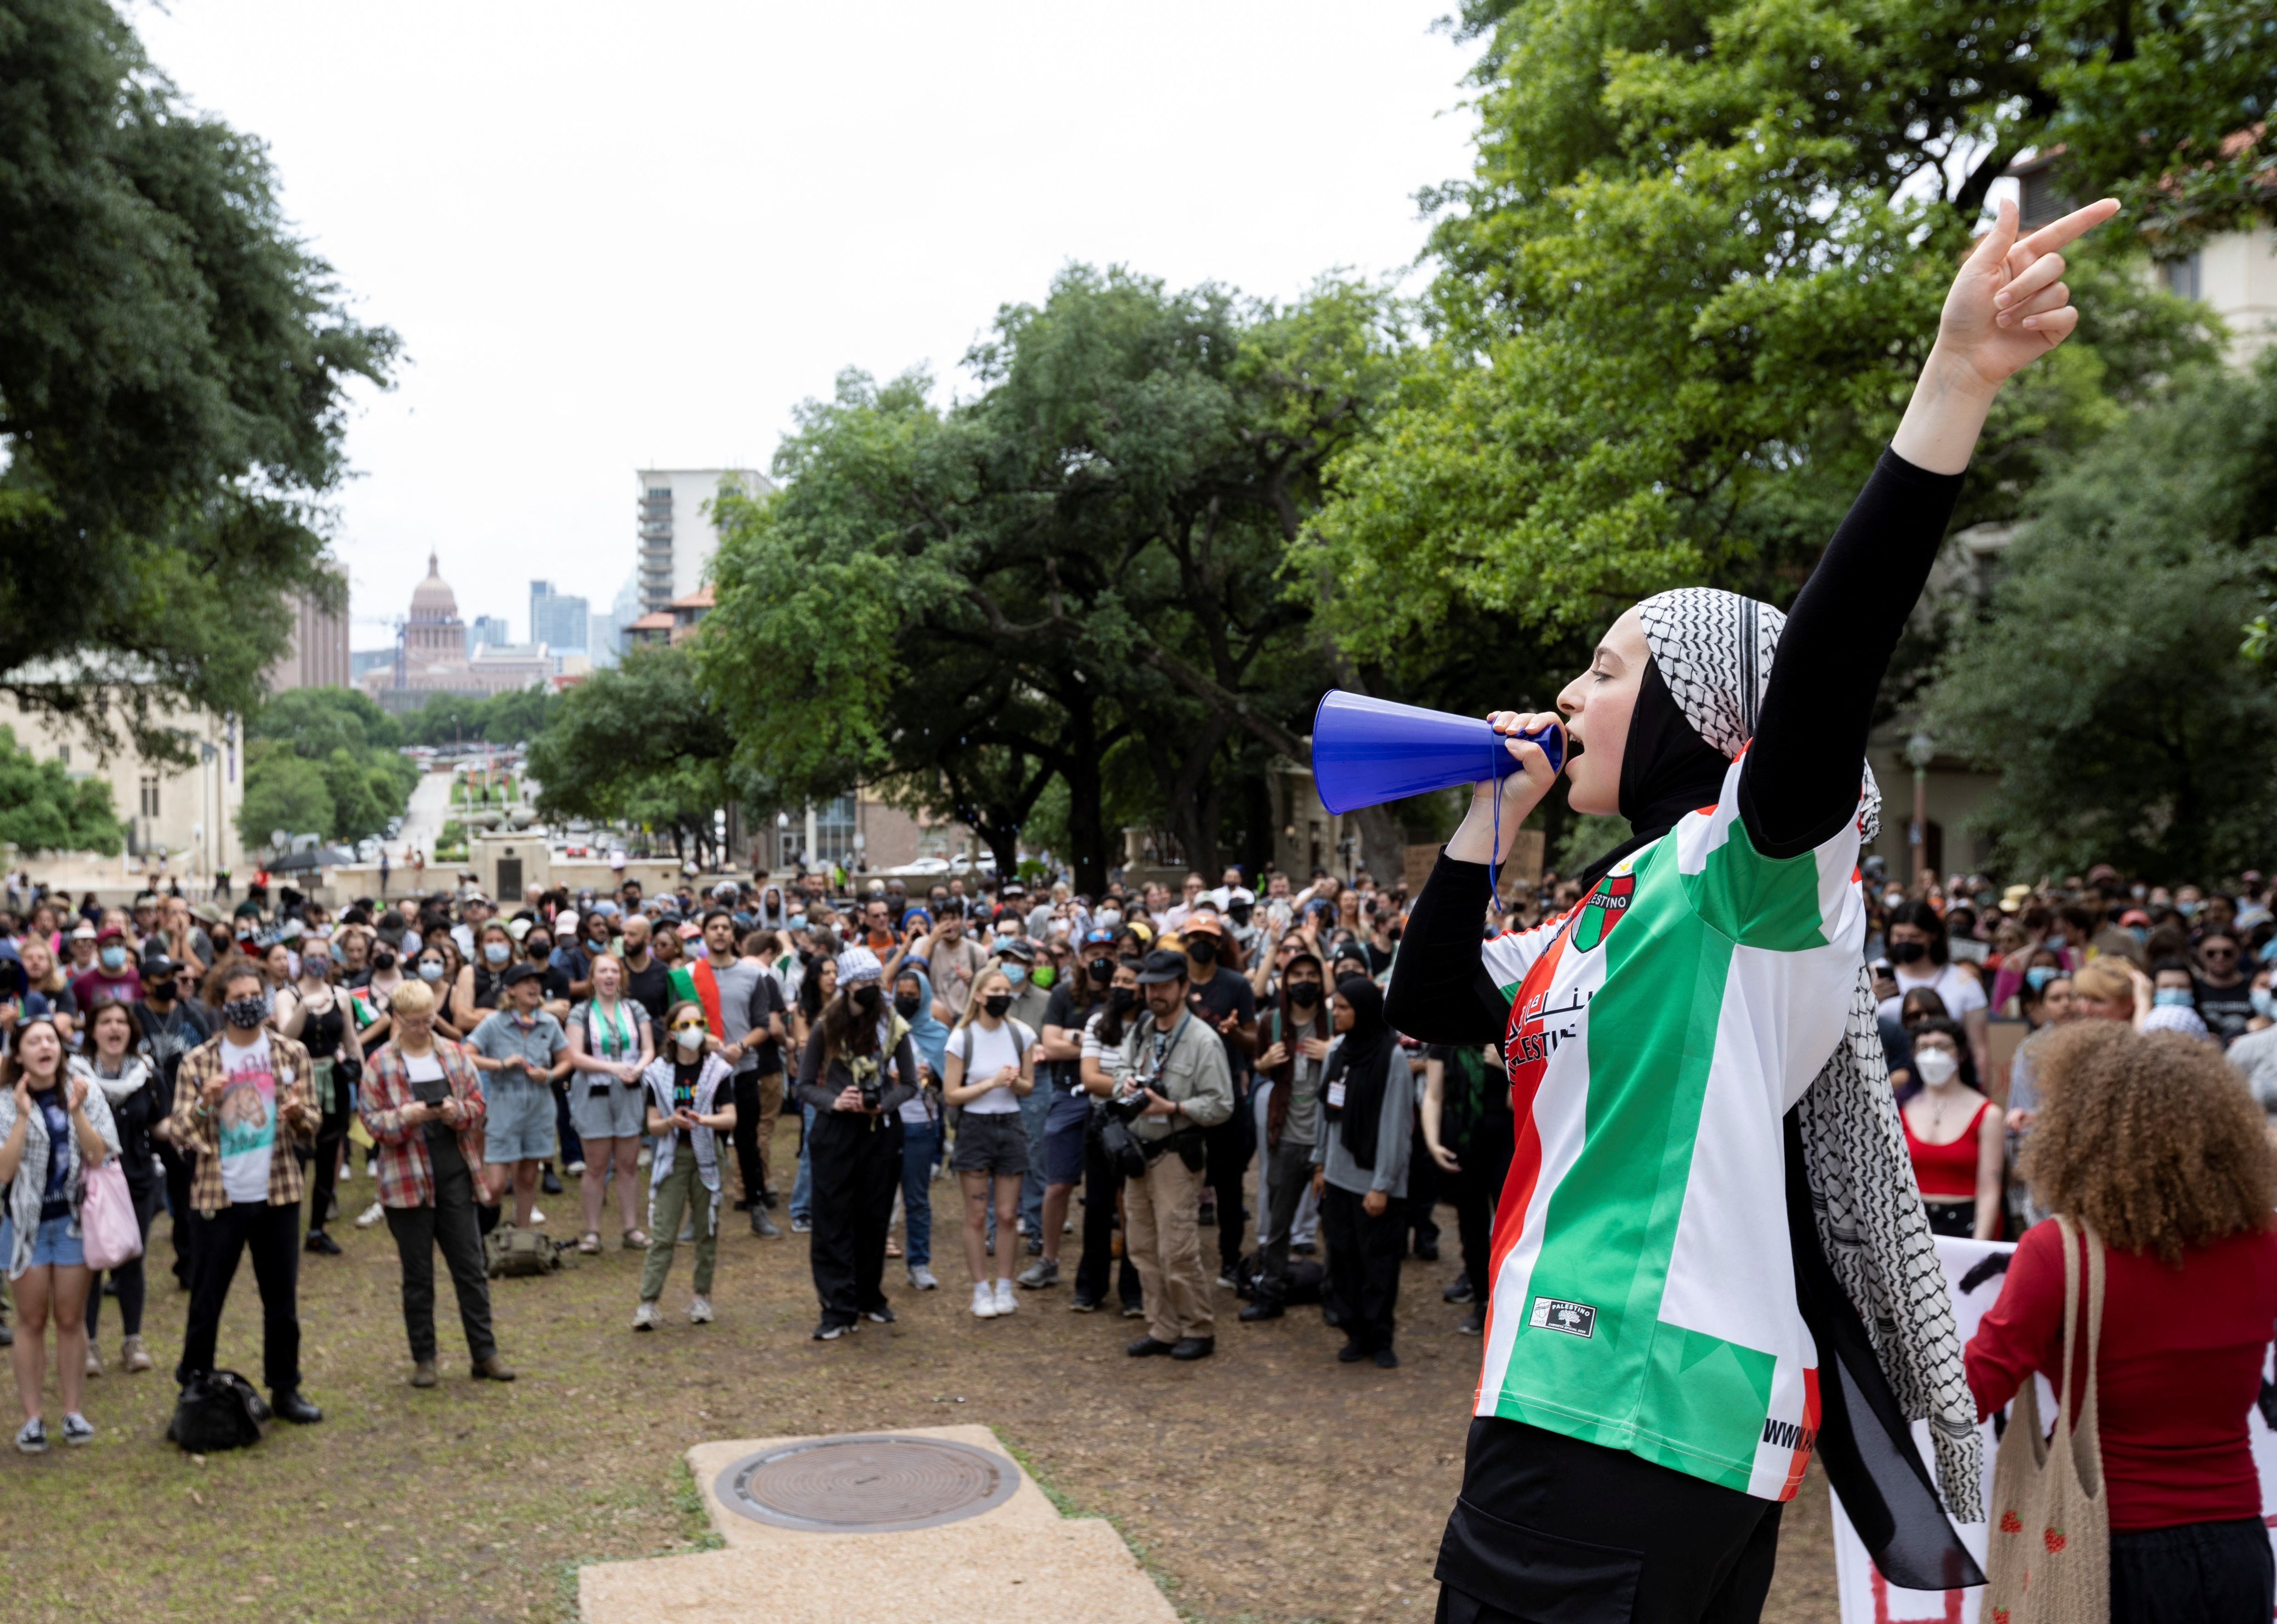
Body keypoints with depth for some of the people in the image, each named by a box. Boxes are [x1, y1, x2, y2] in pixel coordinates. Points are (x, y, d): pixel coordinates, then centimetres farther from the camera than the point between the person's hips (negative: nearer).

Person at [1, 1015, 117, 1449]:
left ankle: (73, 1410, 14)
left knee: (71, 1319, 6)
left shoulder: (84, 1092, -2)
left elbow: (100, 1157, -9)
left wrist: (76, 1113, -21)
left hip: (74, 1218, 1)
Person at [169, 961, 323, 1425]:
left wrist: (298, 1115, -17)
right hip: (218, 1197, -1)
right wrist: (204, 1103, -22)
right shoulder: (198, 1062, -1)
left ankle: (285, 1389, 17)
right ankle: (194, 1386, 22)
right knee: (206, 1299, 6)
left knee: (282, 1300, 7)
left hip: (278, 1195, 1)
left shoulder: (291, 1054, 3)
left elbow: (310, 1129, 6)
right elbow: (178, 1134, -3)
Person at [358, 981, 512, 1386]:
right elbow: (371, 1121, -4)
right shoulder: (380, 1064, -3)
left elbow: (478, 1103, 8)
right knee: (417, 1275, 7)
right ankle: (423, 1359, 18)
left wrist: (457, 1111, -13)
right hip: (407, 1179, -2)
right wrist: (408, 1116, -22)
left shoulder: (454, 1054, 6)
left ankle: (485, 1353, 13)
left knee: (471, 1268, 6)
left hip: (455, 1174, 2)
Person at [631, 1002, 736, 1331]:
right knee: (662, 1233, -5)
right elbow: (653, 1125, 0)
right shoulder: (659, 1073, 0)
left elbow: (730, 1118, -6)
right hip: (672, 1156, -1)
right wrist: (671, 1122, -22)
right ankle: (648, 1303, -5)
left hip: (707, 1156, 1)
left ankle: (702, 1297, 20)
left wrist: (704, 1119, -24)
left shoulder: (718, 1070, -1)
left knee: (707, 1230, 7)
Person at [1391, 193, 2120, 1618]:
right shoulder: (1611, 913, 17)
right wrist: (1493, 815, 17)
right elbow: (1430, 1005, 25)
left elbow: (1826, 665, -28)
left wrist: (1957, 383, -37)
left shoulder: (1752, 867, -9)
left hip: (1646, 1435, -9)